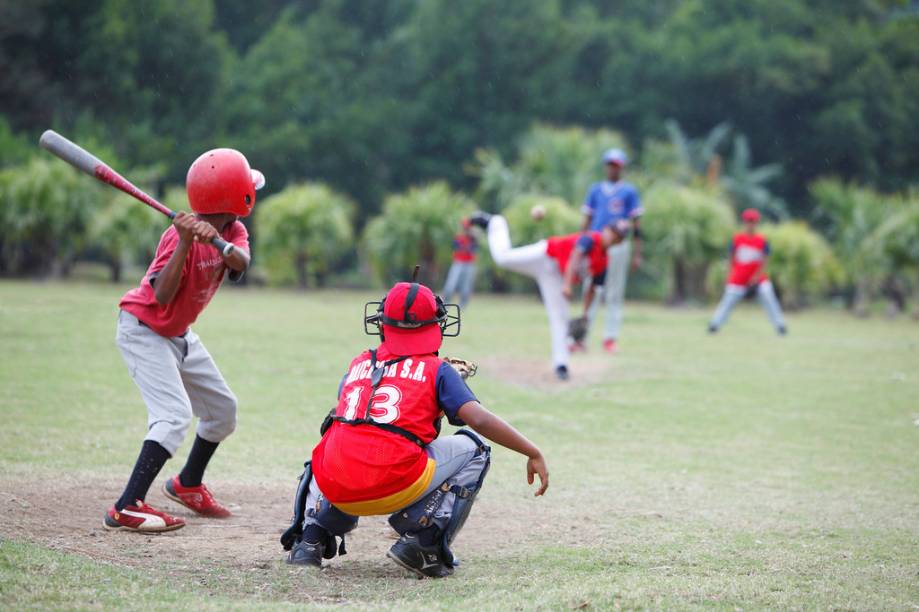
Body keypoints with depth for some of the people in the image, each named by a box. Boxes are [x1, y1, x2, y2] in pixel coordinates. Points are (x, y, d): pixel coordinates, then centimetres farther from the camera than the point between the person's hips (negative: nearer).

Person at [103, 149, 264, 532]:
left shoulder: (232, 231, -5)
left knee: (222, 408, 16)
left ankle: (188, 485, 36)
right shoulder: (182, 235, -28)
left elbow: (240, 263, -25)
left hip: (179, 334, 9)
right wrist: (185, 242, -44)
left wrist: (218, 241, -46)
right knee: (175, 414, -24)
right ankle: (127, 508, -28)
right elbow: (162, 296, -34)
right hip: (144, 330, -9)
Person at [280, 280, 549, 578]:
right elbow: (480, 420, 0)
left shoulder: (358, 364, 21)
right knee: (474, 449, 17)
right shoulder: (437, 369, 11)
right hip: (394, 487, -4)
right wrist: (533, 453, 7)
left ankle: (310, 541, 19)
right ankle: (422, 543, 3)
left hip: (336, 488, 4)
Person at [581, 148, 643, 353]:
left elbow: (635, 225, 3)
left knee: (615, 294, 0)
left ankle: (610, 339, 4)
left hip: (619, 246, -2)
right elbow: (586, 221, 14)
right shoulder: (595, 190, 13)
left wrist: (636, 254, -3)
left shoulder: (629, 191, 5)